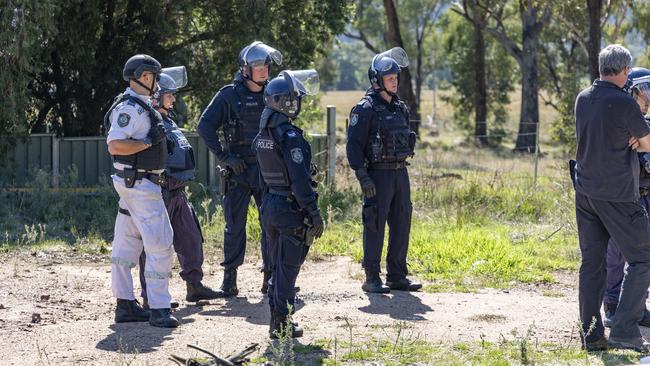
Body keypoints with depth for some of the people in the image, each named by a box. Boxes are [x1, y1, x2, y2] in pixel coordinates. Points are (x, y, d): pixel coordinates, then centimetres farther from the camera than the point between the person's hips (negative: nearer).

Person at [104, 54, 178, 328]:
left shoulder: (142, 106, 16)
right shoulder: (129, 107, -16)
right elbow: (114, 145, -24)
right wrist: (148, 141, -22)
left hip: (139, 182, 10)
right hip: (139, 184, -10)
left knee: (127, 243, 12)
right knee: (160, 243, -11)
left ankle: (125, 304, 16)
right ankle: (158, 308, -10)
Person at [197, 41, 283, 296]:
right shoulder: (229, 95, -4)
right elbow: (205, 126, -7)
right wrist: (224, 156, -12)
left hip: (267, 169, 4)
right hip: (238, 170, -3)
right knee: (235, 225, 0)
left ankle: (271, 277, 12)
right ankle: (229, 280, 4)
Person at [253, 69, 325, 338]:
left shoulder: (263, 134, 6)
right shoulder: (290, 136, -20)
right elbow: (300, 180, -22)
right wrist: (315, 214, -19)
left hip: (270, 205, 8)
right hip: (292, 208, -8)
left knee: (278, 265, 17)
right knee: (288, 267, -1)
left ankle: (276, 319, 23)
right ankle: (282, 324, 1)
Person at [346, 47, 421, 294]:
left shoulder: (400, 107, 13)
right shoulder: (365, 109, -10)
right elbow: (354, 145, -13)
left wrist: (402, 167, 18)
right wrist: (362, 177, -19)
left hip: (400, 173, 7)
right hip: (378, 176, -7)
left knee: (402, 225, 7)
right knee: (375, 226, -3)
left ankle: (397, 277, 14)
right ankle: (372, 279, 2)